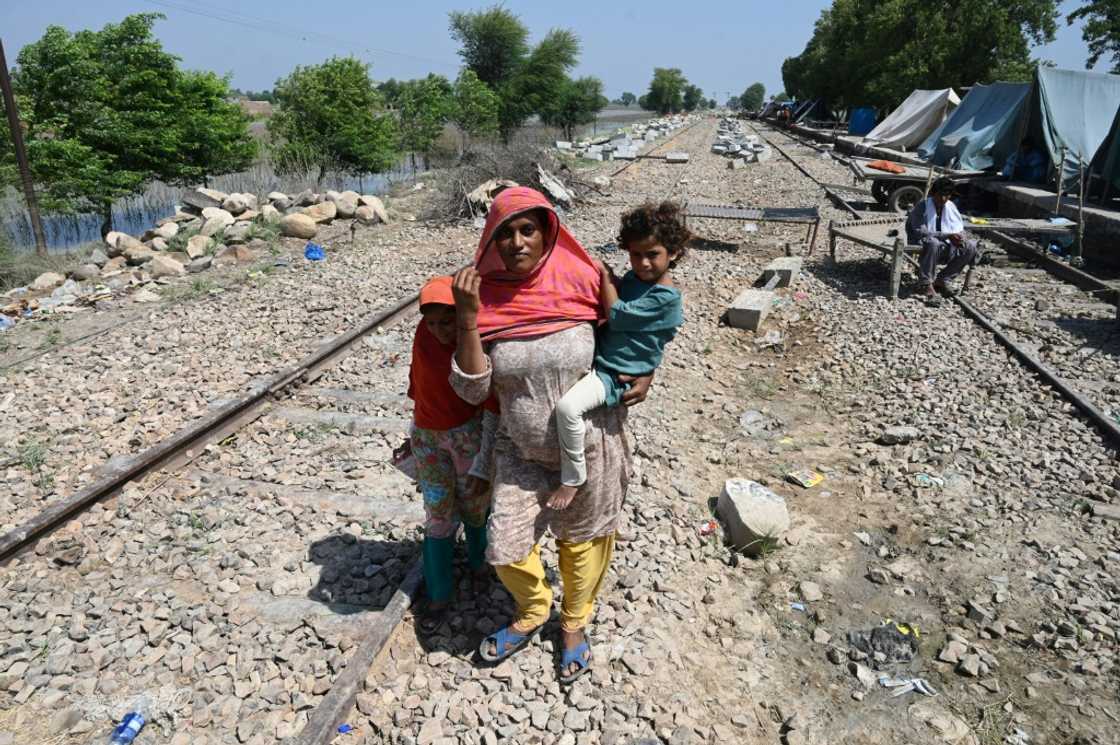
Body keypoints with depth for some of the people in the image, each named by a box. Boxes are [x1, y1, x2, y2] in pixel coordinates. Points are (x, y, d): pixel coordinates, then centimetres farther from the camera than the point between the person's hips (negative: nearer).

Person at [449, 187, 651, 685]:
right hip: (521, 451, 2)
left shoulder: (581, 281, -16)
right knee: (505, 549, 9)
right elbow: (471, 390, -16)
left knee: (583, 539, 18)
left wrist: (644, 374, -12)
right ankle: (533, 611, 43)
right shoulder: (485, 298, -12)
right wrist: (468, 317, -25)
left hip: (591, 446, -1)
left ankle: (574, 622, 48)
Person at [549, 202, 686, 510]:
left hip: (615, 376, -9)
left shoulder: (666, 298, -20)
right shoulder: (634, 277, 5)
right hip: (596, 356, 9)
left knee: (568, 406, -30)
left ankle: (573, 478, -9)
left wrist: (605, 273, -11)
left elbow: (616, 315, -19)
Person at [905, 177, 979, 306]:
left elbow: (960, 228, 10)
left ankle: (942, 280, -7)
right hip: (921, 246, -6)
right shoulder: (922, 207, -13)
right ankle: (928, 286, -32)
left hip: (945, 248, 6)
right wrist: (947, 236, -29)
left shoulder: (951, 206, 5)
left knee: (970, 246, -14)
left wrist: (961, 236, -16)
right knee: (933, 243, -39)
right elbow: (920, 232, -22)